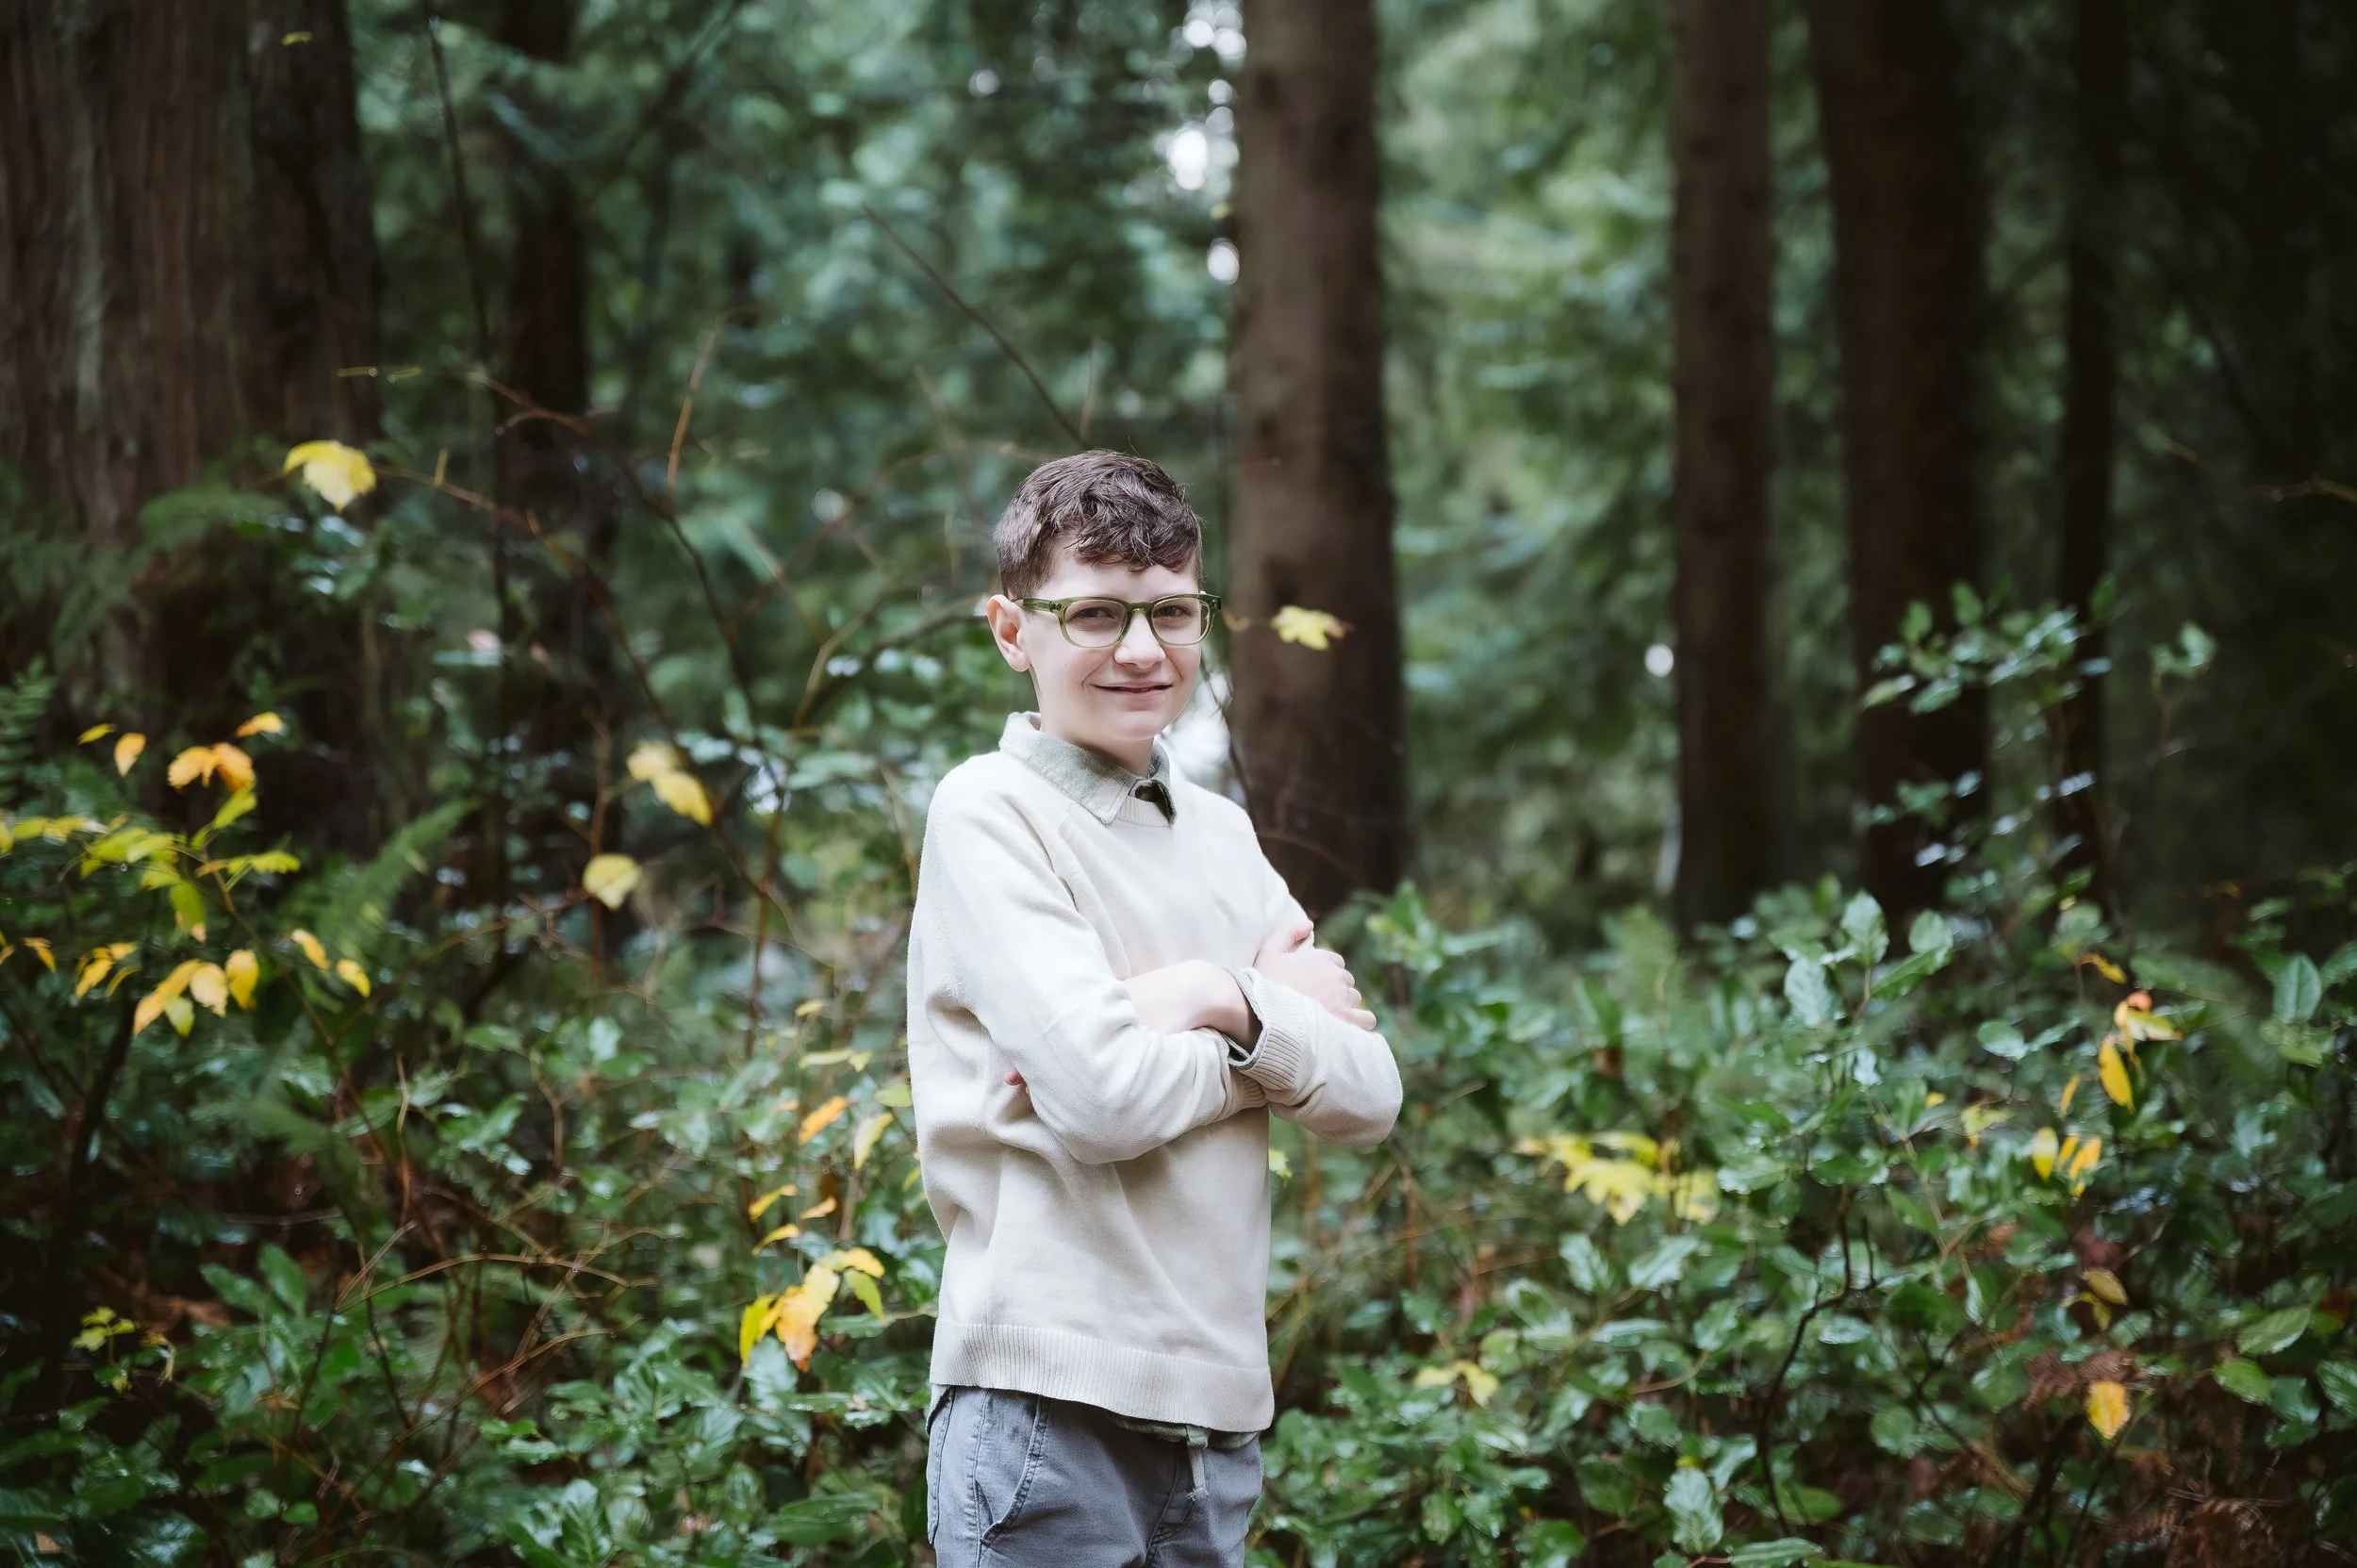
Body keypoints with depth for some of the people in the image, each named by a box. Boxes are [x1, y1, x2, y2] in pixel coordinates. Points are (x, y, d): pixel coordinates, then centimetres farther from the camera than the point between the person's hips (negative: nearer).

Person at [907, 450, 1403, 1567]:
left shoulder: (1219, 833, 15)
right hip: (1052, 1399, -6)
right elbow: (1104, 1097, -16)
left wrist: (1229, 1003, -10)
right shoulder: (988, 813, -5)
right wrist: (1284, 1020, -1)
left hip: (1219, 1406, 6)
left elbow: (1367, 1097, 7)